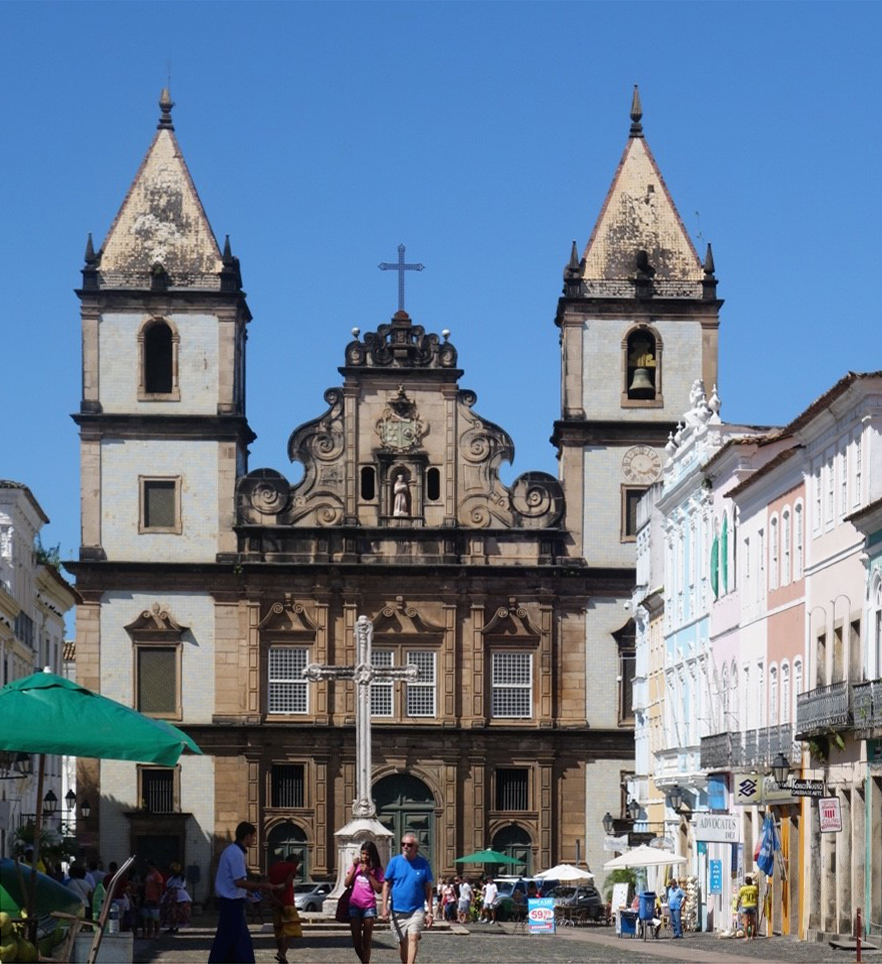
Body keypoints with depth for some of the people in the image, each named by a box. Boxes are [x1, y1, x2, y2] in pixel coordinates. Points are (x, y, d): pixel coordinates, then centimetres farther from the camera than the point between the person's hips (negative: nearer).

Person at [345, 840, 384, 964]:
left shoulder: (377, 869, 2)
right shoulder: (356, 866, 8)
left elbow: (379, 889, -6)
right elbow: (347, 883, 0)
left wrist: (368, 873, -11)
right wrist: (354, 867, -6)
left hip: (369, 906, -2)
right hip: (354, 905, 2)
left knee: (366, 940, -1)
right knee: (356, 940, 4)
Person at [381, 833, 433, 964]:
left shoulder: (423, 863, 0)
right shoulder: (395, 861, 0)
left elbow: (428, 889, 4)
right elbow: (386, 885, 3)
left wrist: (429, 912, 1)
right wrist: (385, 907, -6)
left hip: (416, 909, -2)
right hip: (398, 910, 2)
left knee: (413, 938, -18)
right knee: (402, 942, 11)